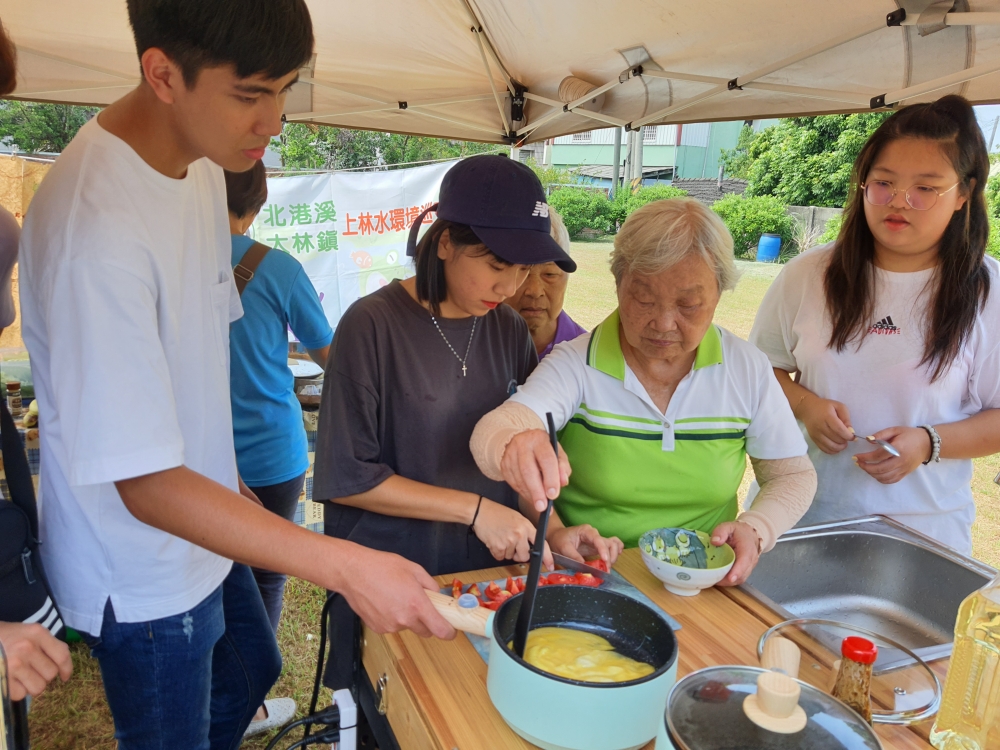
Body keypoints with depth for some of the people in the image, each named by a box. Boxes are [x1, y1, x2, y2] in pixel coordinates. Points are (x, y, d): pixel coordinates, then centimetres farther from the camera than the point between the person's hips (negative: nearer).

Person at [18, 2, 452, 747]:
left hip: (207, 525, 8)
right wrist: (345, 567, -35)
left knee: (252, 673, 29)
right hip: (143, 575, -8)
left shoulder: (203, 161, -4)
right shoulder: (95, 226, -33)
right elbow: (147, 486, -31)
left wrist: (231, 482, 12)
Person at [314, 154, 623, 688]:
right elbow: (346, 477, -16)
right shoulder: (373, 325, -16)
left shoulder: (509, 331, 0)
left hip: (489, 572, 4)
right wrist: (474, 509, -19)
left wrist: (549, 531, -10)